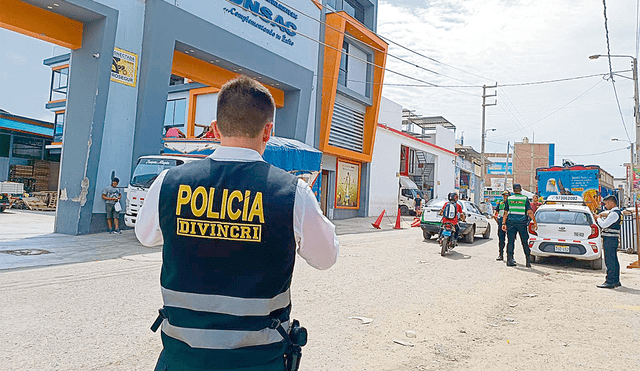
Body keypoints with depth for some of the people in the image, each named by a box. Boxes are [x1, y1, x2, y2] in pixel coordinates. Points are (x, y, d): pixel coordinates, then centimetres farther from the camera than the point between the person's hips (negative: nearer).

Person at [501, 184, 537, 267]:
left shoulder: (509, 199, 5)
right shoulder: (525, 199, 2)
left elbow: (505, 213, 2)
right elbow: (530, 212, -5)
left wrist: (504, 223, 4)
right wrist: (535, 222, -1)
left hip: (511, 223, 1)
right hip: (522, 223, 0)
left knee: (510, 241, 3)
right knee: (525, 242, 7)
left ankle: (509, 260, -1)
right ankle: (528, 261, 8)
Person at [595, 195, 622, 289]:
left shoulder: (614, 213, -16)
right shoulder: (618, 212, 17)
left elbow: (604, 225, -20)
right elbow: (607, 224, 21)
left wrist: (599, 219, -3)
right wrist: (602, 218, 10)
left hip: (610, 239, -10)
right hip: (613, 239, 10)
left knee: (610, 261, -8)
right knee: (614, 261, 14)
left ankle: (610, 282, -7)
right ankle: (616, 281, 21)